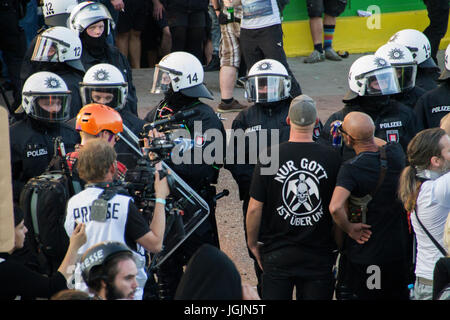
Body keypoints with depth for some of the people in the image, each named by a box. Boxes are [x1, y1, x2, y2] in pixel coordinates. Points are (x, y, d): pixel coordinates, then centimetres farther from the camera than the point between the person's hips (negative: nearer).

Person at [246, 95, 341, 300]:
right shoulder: (332, 158, -5)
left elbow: (255, 208, -5)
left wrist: (253, 243, 10)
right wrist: (338, 244, 17)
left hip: (278, 254, -1)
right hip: (319, 255, 1)